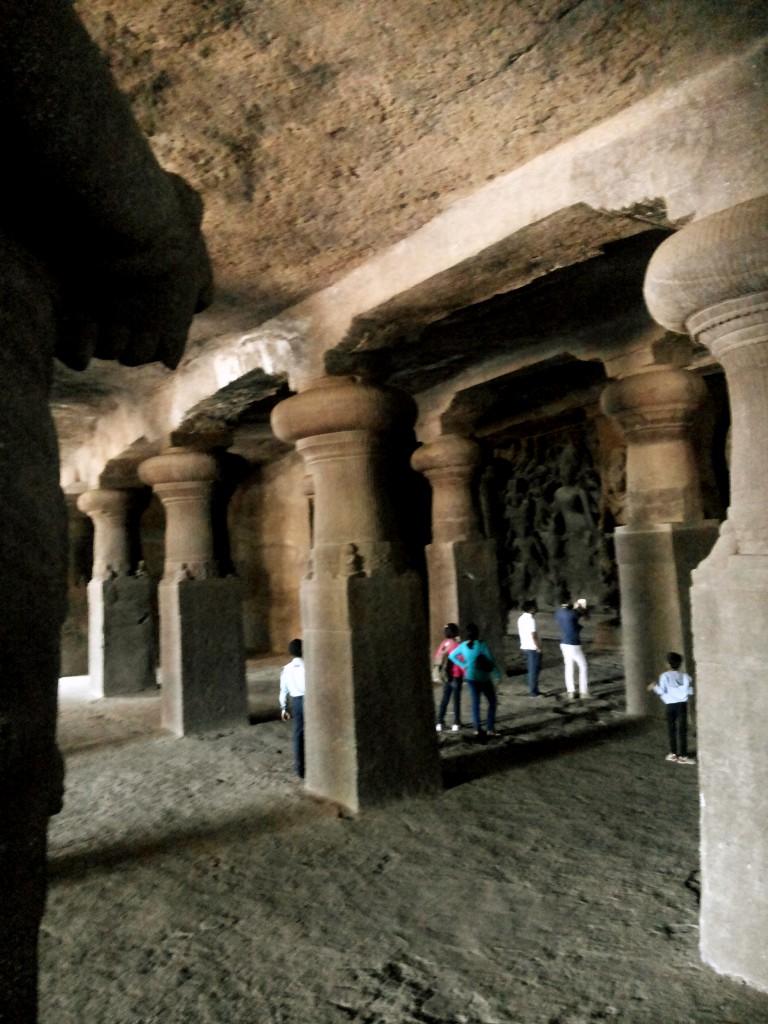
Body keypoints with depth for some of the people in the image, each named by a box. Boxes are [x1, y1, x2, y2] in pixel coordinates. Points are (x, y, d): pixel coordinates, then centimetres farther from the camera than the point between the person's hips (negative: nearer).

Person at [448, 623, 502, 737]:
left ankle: (477, 728, 7)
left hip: (471, 677, 4)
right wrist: (498, 673, -4)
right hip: (483, 678, -4)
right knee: (492, 702, 9)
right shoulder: (481, 644, -16)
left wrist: (463, 665, 8)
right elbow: (490, 659, -14)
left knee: (475, 703, 11)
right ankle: (490, 729, 4)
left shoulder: (463, 645, 0)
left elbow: (451, 656, 10)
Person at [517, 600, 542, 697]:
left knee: (531, 670, 16)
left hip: (525, 647, 9)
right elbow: (533, 636, -20)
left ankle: (532, 689, 21)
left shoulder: (521, 619, 9)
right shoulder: (531, 619, -18)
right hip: (533, 648, -9)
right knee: (534, 670, -1)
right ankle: (534, 692, 4)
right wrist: (539, 648, -13)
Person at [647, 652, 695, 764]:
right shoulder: (685, 676, 2)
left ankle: (673, 753, 21)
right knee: (682, 729, 1)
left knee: (671, 729, 12)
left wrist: (654, 687, 9)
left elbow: (661, 691, -8)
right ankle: (682, 756, -2)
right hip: (682, 704, 1)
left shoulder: (664, 676, -4)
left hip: (670, 705, -1)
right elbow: (690, 692, 0)